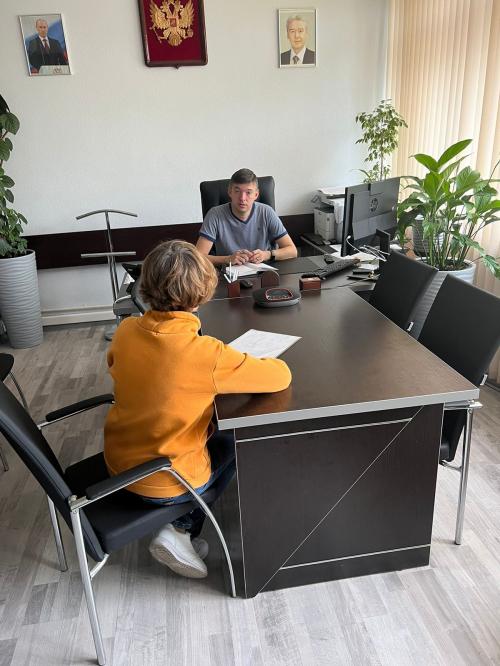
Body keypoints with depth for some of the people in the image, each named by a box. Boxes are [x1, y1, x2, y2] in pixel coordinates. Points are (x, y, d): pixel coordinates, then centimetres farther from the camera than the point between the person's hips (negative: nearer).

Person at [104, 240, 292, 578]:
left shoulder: (126, 330, -12)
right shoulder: (207, 354, -30)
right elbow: (281, 376, -21)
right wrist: (254, 364, 1)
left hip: (118, 463, 6)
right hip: (165, 484, -5)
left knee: (212, 434, 27)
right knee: (234, 445, 23)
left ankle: (180, 531, 22)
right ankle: (182, 529, 16)